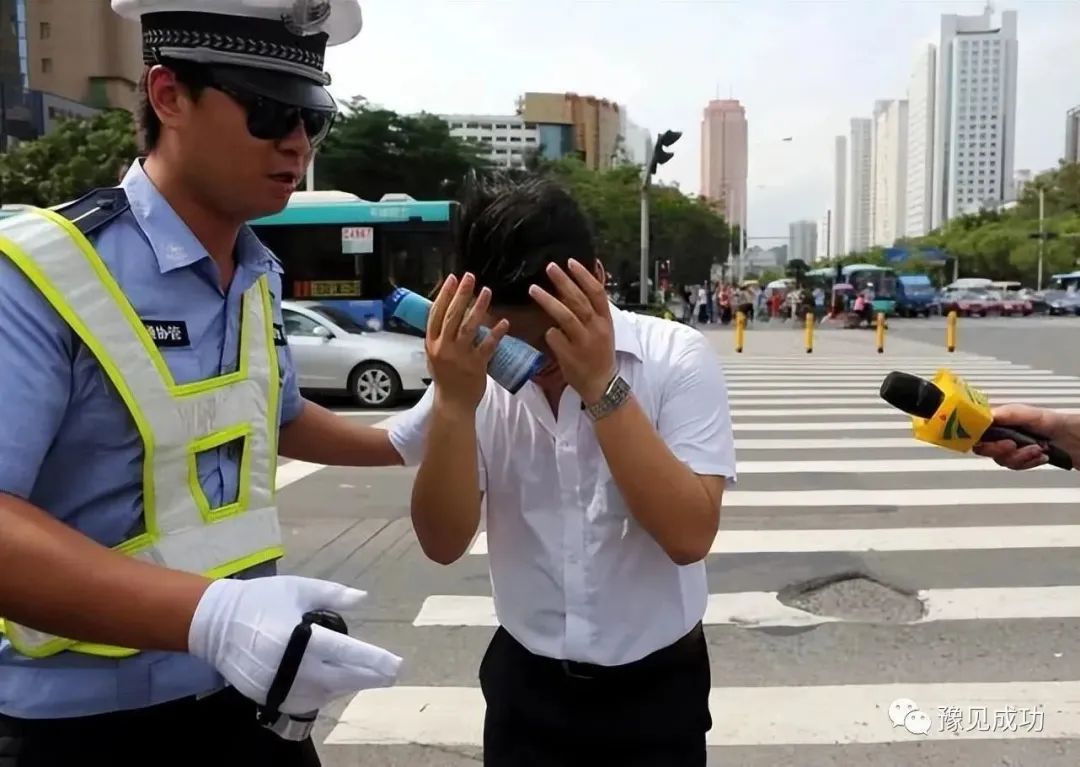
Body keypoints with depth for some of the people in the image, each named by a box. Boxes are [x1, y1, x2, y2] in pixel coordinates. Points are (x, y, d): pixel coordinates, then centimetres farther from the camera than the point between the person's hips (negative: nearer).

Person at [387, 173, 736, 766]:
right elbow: (443, 543, -12)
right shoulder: (475, 368, -8)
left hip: (655, 688, -1)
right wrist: (452, 402, -26)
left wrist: (602, 386, -30)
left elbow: (690, 535, -23)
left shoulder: (676, 358, -14)